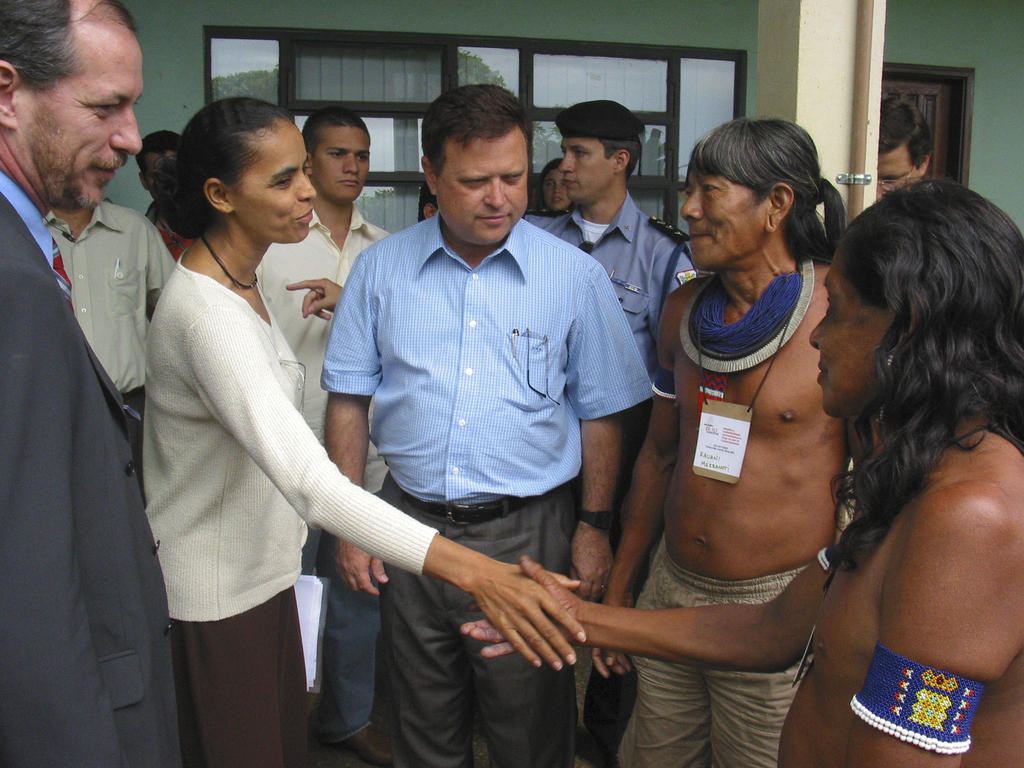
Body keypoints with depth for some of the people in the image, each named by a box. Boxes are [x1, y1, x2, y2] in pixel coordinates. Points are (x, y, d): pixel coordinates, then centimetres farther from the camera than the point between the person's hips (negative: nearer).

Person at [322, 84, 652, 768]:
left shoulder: (575, 275, -3)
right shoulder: (382, 267, 1)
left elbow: (600, 411, 2)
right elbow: (350, 399, 5)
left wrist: (593, 525, -1)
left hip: (528, 532, -2)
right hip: (410, 526, 2)